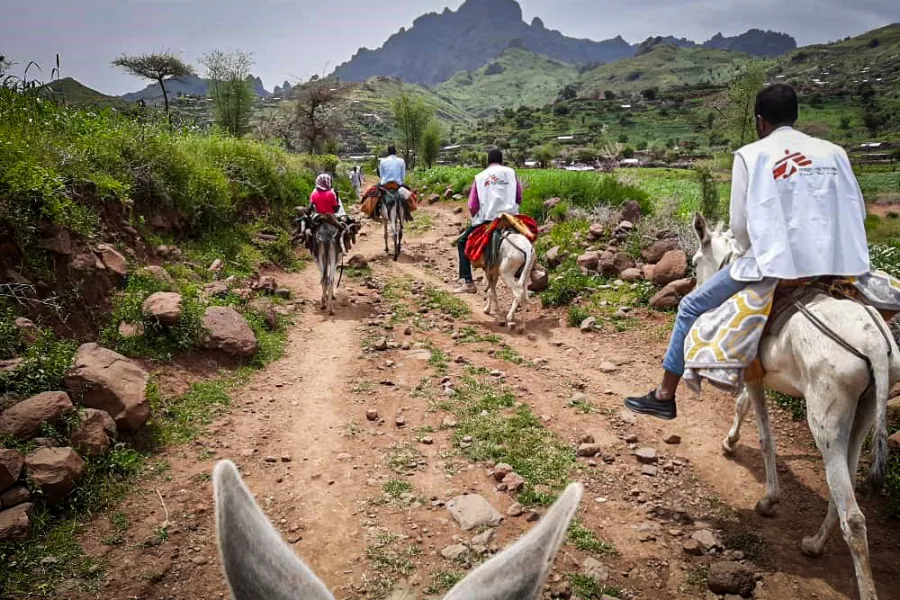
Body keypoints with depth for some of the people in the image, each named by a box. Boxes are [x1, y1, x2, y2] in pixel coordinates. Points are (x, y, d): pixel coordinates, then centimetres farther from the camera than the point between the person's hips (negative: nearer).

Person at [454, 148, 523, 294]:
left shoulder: (479, 177, 9)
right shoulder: (511, 172, 11)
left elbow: (472, 206, 4)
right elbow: (519, 199, 10)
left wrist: (477, 218, 23)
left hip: (486, 219, -1)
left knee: (462, 243, 14)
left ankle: (467, 282, 1)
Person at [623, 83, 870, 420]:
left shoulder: (751, 155, -1)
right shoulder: (834, 152, 10)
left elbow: (740, 222, -5)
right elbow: (857, 212, 9)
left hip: (776, 264, -4)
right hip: (836, 264, 5)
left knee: (692, 307, 12)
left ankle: (664, 396, 15)